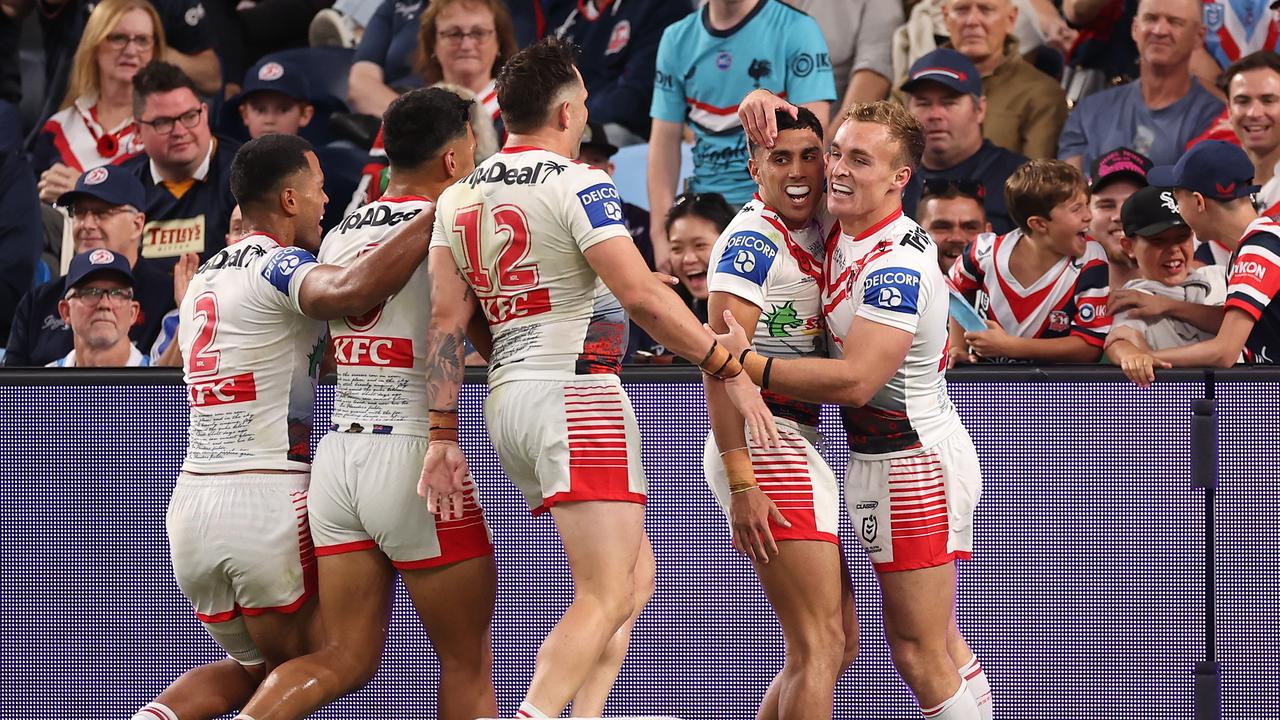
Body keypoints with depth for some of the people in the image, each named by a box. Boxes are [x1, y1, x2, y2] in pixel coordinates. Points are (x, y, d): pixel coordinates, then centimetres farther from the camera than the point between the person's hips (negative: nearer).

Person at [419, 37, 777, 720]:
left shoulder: (459, 197, 13)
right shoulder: (578, 185, -8)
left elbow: (446, 321, 10)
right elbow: (642, 296, -17)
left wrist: (442, 435, 10)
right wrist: (729, 370, -11)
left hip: (507, 399, 8)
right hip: (577, 393, -8)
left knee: (635, 575, 17)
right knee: (606, 597, -13)